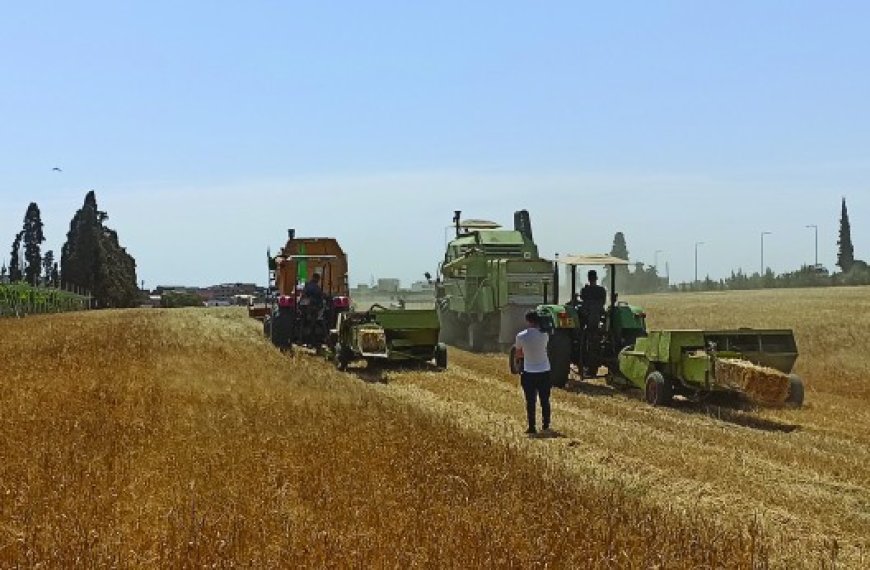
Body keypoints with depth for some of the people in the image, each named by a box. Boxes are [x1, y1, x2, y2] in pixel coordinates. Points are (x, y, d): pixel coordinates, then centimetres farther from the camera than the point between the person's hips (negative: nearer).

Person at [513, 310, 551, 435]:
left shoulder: (521, 336, -10)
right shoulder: (544, 335, -9)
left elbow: (518, 355, 1)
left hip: (529, 373, -1)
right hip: (544, 372, 1)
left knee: (531, 401, 4)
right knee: (545, 400, 14)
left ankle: (532, 427, 3)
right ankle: (546, 425, 21)